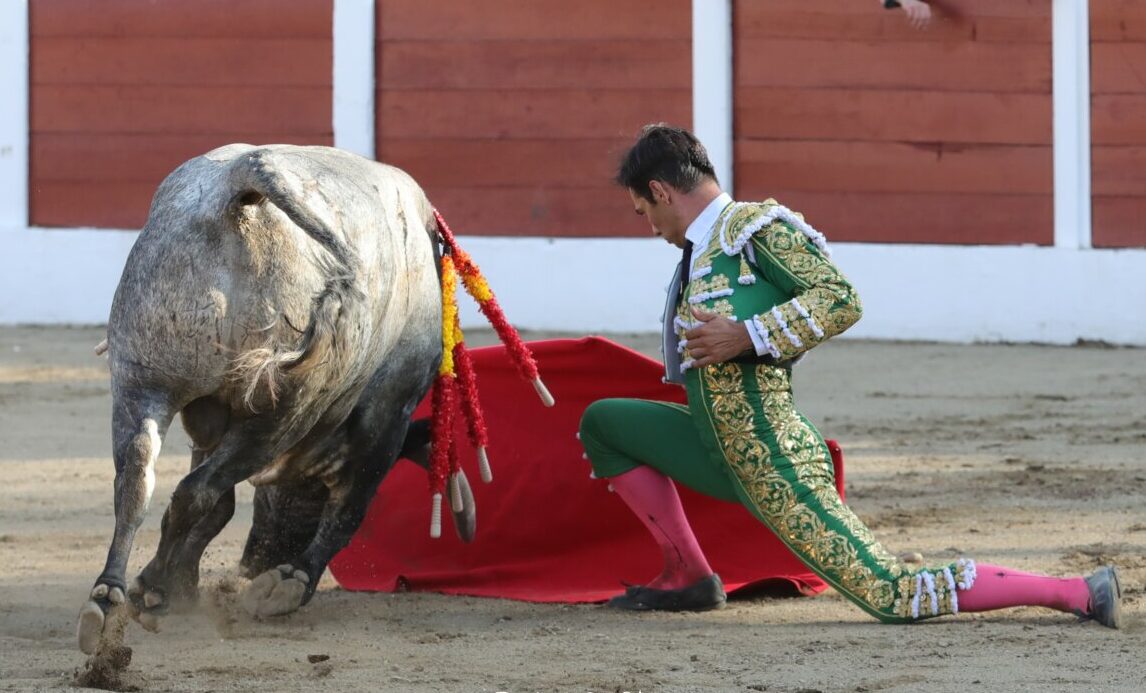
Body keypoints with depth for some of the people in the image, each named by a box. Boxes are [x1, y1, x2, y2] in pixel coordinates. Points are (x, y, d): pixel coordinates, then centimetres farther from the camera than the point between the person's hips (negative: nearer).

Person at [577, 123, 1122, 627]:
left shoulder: (756, 226, -11)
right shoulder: (702, 248, 16)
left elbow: (841, 302, -19)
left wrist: (745, 337, -22)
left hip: (775, 465, -9)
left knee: (890, 596, -13)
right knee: (603, 423, 17)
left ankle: (1077, 593, -10)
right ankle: (688, 578, 12)